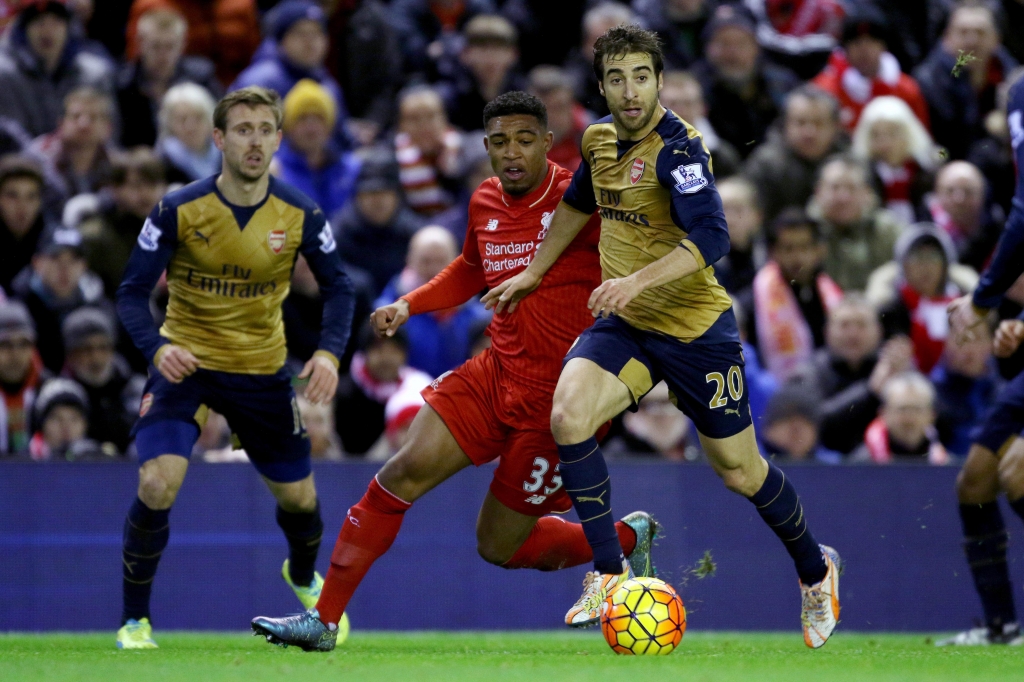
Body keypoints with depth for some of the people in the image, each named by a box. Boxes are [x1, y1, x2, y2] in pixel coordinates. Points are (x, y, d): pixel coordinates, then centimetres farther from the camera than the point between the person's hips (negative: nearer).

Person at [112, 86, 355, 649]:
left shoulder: (299, 216, -10)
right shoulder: (179, 211, -16)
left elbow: (337, 288, 1)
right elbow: (132, 292, -11)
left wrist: (329, 352, -18)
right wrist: (157, 347, -31)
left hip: (261, 370, 3)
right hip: (186, 363, -2)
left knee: (298, 497, 12)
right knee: (157, 484, -22)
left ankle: (303, 577, 49)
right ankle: (134, 620, -3)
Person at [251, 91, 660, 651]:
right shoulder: (486, 204, 7)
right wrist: (409, 304, 15)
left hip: (558, 399, -5)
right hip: (495, 374, 5)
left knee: (499, 546, 2)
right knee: (405, 472, -13)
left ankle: (627, 539, 27)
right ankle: (323, 620, -6)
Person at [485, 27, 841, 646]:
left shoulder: (678, 148, -20)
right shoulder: (600, 140, 3)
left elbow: (712, 239, -32)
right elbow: (579, 205, 25)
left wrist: (637, 281, -41)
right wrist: (532, 274, 31)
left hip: (695, 329, -5)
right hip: (624, 324, 5)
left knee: (739, 470, 6)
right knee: (568, 415, -23)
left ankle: (816, 570, 35)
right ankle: (610, 573, -12)